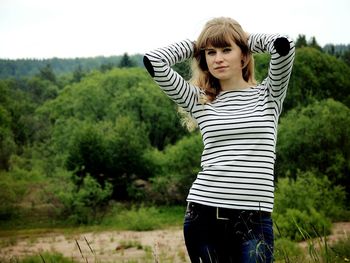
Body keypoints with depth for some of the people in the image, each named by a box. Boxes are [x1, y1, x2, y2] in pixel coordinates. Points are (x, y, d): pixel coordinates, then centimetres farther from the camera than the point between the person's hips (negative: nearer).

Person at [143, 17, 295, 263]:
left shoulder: (269, 94, 7)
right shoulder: (199, 100, 8)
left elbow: (283, 45, -10)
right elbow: (153, 61, 0)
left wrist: (248, 39, 9)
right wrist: (193, 46, 13)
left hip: (253, 218, -1)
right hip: (203, 214, 2)